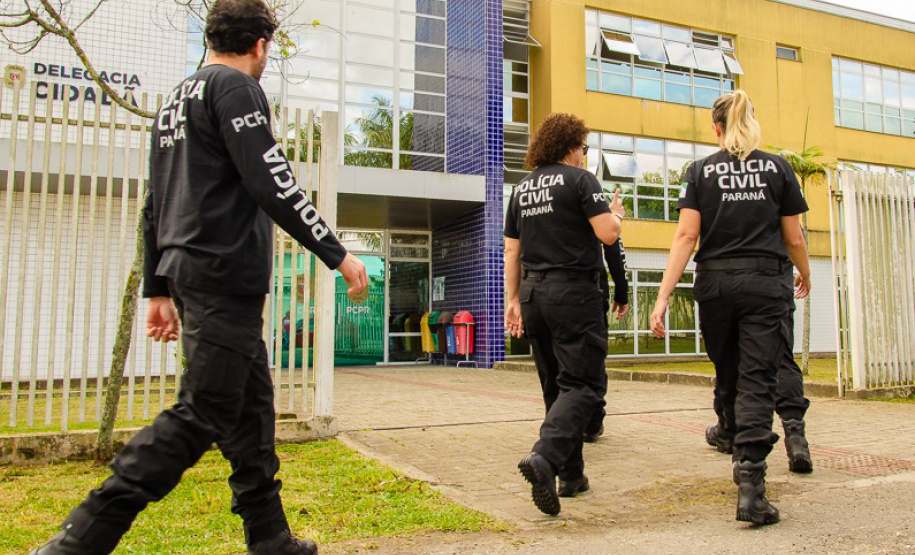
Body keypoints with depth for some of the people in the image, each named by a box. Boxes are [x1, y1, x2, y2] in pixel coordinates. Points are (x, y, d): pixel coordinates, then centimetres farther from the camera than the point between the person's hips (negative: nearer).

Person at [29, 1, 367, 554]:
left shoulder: (176, 98, 23)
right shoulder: (236, 87, -5)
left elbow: (155, 206, 21)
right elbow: (273, 184, -16)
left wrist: (159, 290, 22)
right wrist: (336, 253, -10)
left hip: (188, 270, 10)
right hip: (227, 273, -10)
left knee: (252, 402, 12)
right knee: (201, 413, -8)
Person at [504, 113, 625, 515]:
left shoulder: (522, 188, 14)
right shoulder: (579, 179, -4)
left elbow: (511, 250, 13)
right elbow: (607, 234, -12)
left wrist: (513, 300, 16)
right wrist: (616, 213, 10)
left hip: (533, 291, 7)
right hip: (574, 291, -7)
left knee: (556, 386, 14)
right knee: (584, 384, -5)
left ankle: (571, 474, 20)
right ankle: (545, 457, -26)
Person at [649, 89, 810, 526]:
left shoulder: (701, 171, 3)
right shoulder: (777, 168, 5)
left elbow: (686, 236, -7)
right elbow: (794, 238, 8)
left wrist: (663, 297, -10)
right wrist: (805, 276, 27)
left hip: (715, 283, 1)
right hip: (765, 282, -1)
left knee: (728, 374, 18)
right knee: (757, 379, -5)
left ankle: (732, 436, 40)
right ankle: (749, 485, -13)